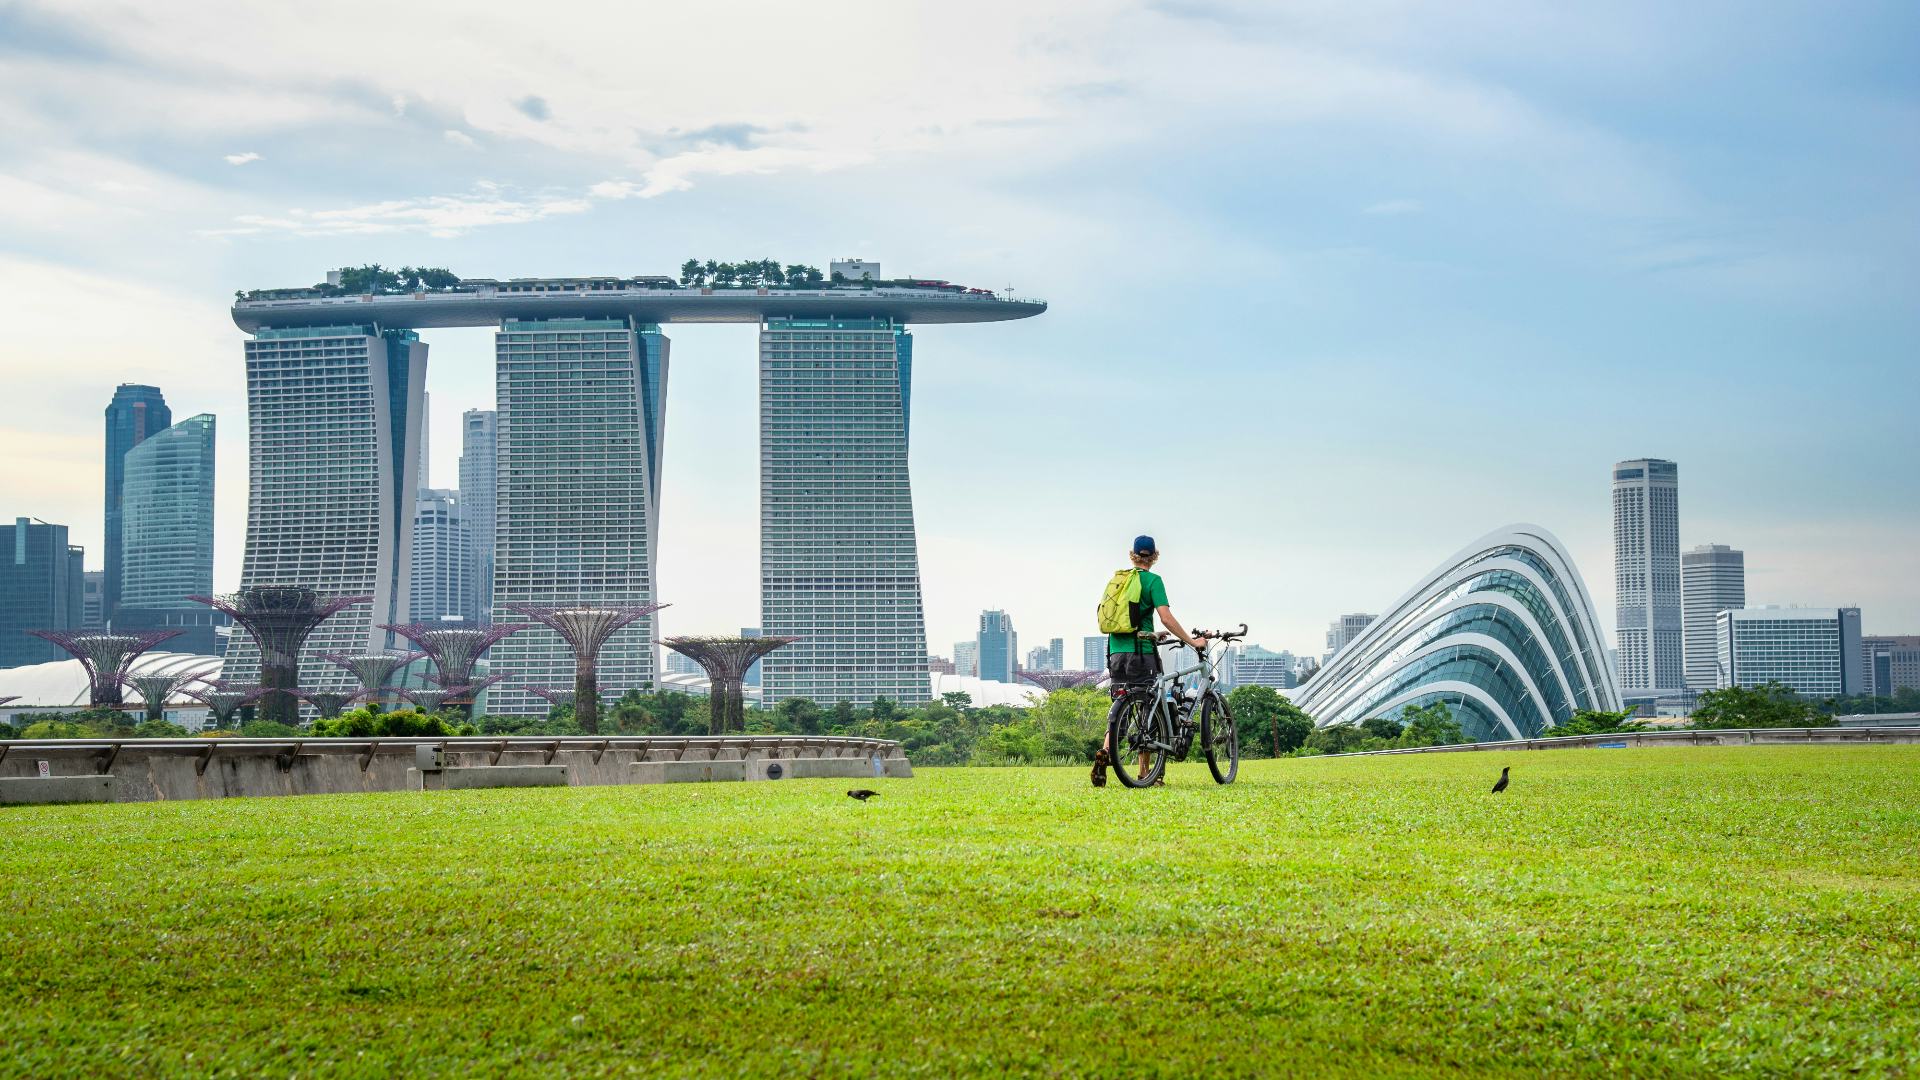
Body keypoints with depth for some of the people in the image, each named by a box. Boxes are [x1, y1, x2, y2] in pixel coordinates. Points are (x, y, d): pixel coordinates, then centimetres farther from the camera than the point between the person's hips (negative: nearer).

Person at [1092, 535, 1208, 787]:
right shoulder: (1152, 580, -4)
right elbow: (1166, 618, -15)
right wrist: (1192, 641, -9)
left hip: (1116, 652, 5)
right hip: (1141, 652, -5)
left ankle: (1105, 752, -18)